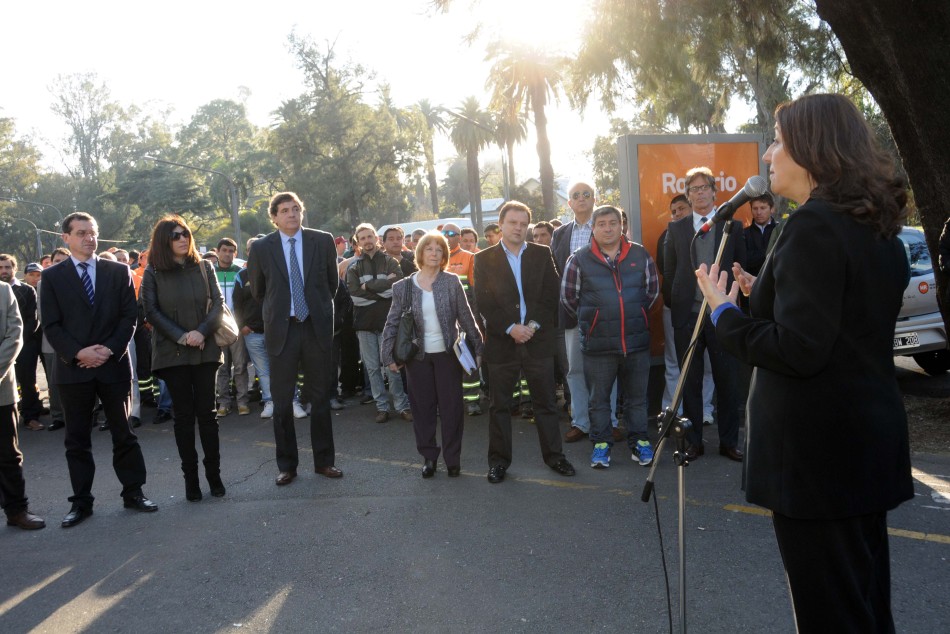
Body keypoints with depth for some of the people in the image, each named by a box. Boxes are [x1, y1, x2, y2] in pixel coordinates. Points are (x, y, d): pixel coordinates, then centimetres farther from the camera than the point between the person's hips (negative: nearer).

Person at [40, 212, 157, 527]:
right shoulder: (52, 276, 3)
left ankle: (133, 492, 18)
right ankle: (81, 502, 16)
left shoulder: (119, 272, 6)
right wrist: (78, 353, -15)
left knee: (124, 433, 7)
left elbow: (129, 315, 2)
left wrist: (109, 349, -11)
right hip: (72, 368, 0)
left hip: (114, 365, 1)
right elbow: (51, 325, -1)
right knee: (77, 439, 7)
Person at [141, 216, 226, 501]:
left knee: (207, 412, 2)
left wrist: (202, 332, -14)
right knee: (184, 415, 3)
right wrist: (181, 336, -13)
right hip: (172, 352, -1)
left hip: (205, 350, 1)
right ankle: (190, 476, 11)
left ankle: (214, 473, 11)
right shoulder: (153, 273, 2)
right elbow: (151, 311, -3)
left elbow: (218, 302, 1)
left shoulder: (204, 268, 6)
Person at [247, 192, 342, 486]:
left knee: (321, 397, 8)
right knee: (282, 401, 4)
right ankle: (287, 465, 16)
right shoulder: (261, 248, -1)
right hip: (281, 330, 0)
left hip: (317, 327, 1)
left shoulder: (322, 241, 0)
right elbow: (257, 291, 12)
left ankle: (324, 461, 20)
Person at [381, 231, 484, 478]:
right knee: (422, 407, 7)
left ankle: (452, 459, 15)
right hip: (418, 356, 1)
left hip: (448, 354, -1)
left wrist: (477, 349, 0)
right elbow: (392, 323, 2)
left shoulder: (452, 282, -2)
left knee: (451, 407, 3)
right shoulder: (404, 287, 0)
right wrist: (388, 356, -3)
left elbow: (466, 318, 1)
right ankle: (428, 456, 21)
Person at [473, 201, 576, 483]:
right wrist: (510, 328, -13)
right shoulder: (484, 259, 3)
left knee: (545, 402, 7)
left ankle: (554, 455, 21)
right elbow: (483, 302, -3)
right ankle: (499, 460, 17)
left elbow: (550, 295, 3)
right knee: (499, 405, 6)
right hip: (501, 341, -1)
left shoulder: (542, 254, 7)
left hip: (538, 340, 1)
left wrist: (534, 325, -10)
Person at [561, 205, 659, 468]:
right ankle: (601, 443, 21)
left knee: (637, 396, 12)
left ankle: (639, 441, 25)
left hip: (637, 340, 2)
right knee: (598, 398, 8)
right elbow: (568, 296, 4)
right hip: (598, 344, -2)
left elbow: (653, 290, 14)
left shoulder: (640, 255, 2)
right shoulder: (579, 259, -4)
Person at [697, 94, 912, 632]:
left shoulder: (815, 225, -18)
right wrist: (767, 295, 15)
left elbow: (798, 349, -23)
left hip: (818, 449, -9)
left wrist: (726, 313, -10)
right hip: (870, 437, 9)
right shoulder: (878, 228, 10)